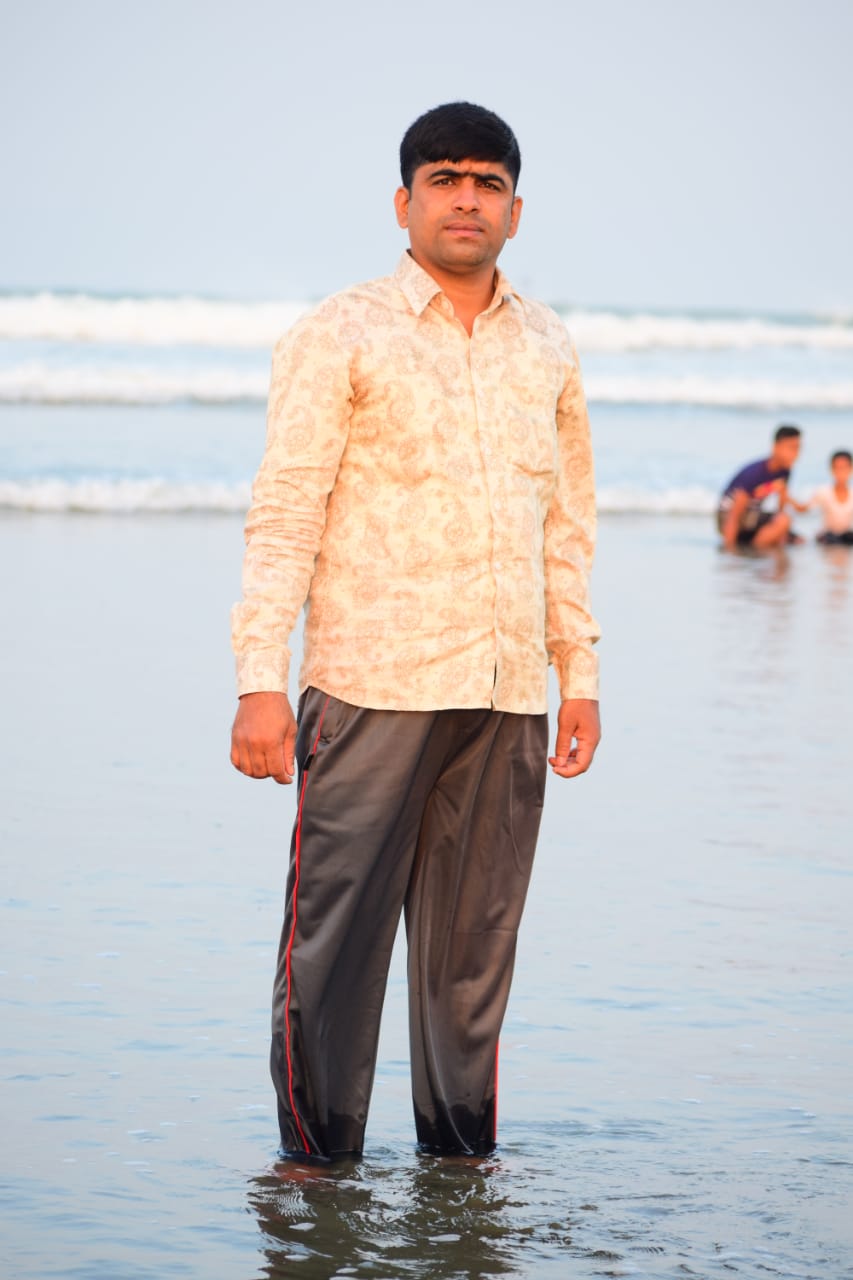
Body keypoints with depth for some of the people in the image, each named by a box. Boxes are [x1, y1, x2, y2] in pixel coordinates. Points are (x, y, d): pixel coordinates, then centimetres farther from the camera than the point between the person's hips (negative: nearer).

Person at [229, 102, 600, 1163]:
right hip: (370, 681, -4)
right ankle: (318, 1159, 6)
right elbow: (283, 515, -3)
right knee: (336, 929, -3)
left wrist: (578, 671, 13)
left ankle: (459, 1157, 16)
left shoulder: (547, 349, 15)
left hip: (506, 696, 4)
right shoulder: (341, 336, 1)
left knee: (474, 943, 7)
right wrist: (261, 679, -11)